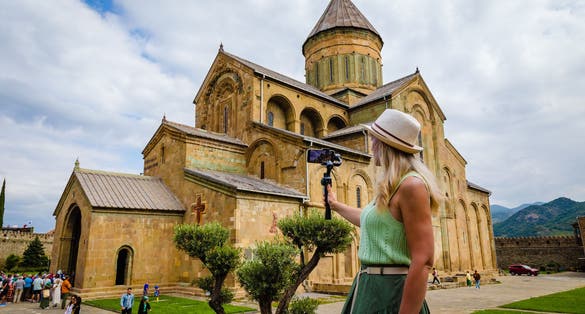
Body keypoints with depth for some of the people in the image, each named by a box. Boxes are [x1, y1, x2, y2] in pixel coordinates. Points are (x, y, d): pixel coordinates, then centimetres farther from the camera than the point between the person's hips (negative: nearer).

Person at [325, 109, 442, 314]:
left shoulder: (411, 185, -19)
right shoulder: (389, 188, 10)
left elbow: (423, 261, -23)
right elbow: (370, 220, 29)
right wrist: (335, 205, 40)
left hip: (390, 292, -9)